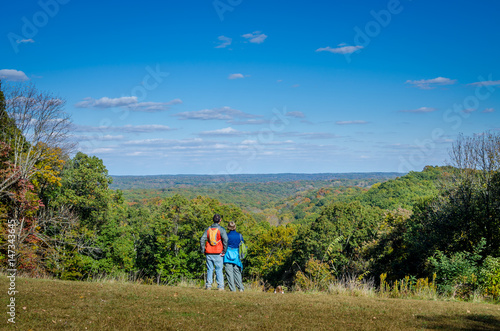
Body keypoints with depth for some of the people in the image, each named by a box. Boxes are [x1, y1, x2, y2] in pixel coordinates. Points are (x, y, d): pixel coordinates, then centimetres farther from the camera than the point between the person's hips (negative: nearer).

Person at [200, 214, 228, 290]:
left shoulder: (208, 229, 8)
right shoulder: (221, 229, -4)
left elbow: (202, 240, 4)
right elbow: (225, 240, -15)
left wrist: (203, 251, 9)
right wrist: (224, 251, -7)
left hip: (209, 253, 3)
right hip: (218, 254, -3)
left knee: (209, 269, 9)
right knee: (219, 270, 1)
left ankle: (208, 285, 5)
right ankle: (220, 286, -2)